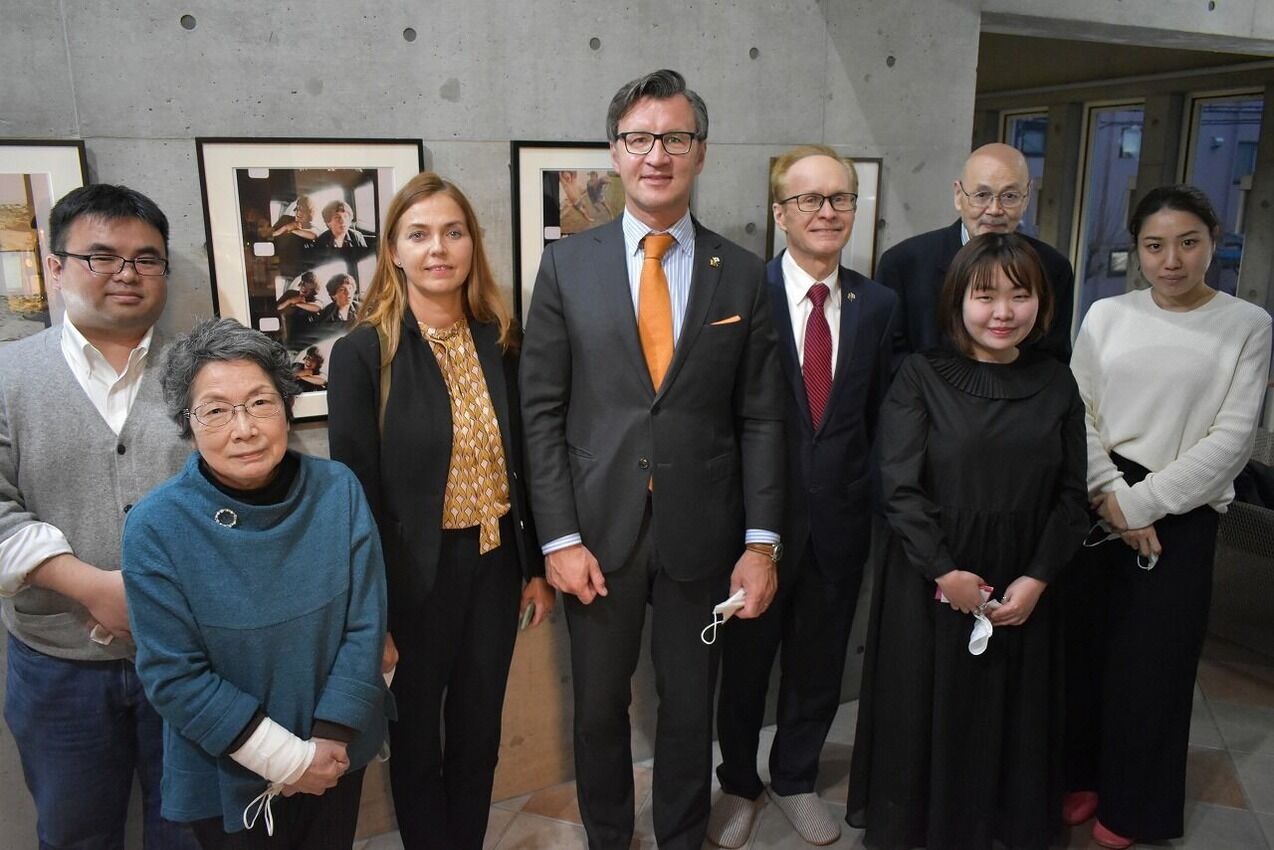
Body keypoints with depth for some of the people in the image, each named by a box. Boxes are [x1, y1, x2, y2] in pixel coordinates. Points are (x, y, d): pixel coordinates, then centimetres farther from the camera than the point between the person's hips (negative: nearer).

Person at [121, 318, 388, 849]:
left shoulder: (338, 490, -13)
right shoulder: (155, 526, -18)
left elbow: (365, 625, -9)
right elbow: (173, 676, -16)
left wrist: (331, 739, -14)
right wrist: (287, 759, -17)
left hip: (338, 754, 3)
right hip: (226, 780, -2)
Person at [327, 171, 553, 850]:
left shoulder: (499, 341, 1)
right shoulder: (363, 353, -12)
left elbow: (522, 460, 6)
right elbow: (357, 489, -11)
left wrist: (539, 566, 8)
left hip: (495, 562, 4)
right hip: (417, 573, -4)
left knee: (480, 724, 19)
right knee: (417, 731, 16)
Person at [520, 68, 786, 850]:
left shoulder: (742, 274, 0)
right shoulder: (567, 265, -2)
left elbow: (761, 418, 0)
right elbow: (542, 412, -3)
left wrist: (762, 541, -5)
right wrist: (559, 538, -8)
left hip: (701, 534, 1)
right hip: (598, 530, 0)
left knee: (690, 706, 17)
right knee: (599, 705, 17)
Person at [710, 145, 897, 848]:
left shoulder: (878, 305, 1)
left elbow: (880, 416, 4)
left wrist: (873, 505, 0)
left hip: (840, 520, 4)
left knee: (819, 665, 19)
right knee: (744, 662, 15)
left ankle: (796, 779, 44)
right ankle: (738, 784, 40)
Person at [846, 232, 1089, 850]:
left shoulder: (1057, 384, 3)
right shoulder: (921, 376, -7)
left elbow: (1071, 493, 2)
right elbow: (900, 487, -11)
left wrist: (1037, 578, -8)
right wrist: (946, 573, -15)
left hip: (1022, 592, 3)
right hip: (929, 586, -3)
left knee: (1009, 718, 16)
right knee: (924, 715, 10)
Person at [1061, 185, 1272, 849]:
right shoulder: (1106, 316, 4)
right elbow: (1077, 415, 2)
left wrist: (1141, 503, -13)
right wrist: (1110, 495, -10)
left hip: (1180, 516, -2)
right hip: (1093, 506, 2)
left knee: (1152, 659, 8)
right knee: (1083, 644, 8)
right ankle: (1080, 775, 31)